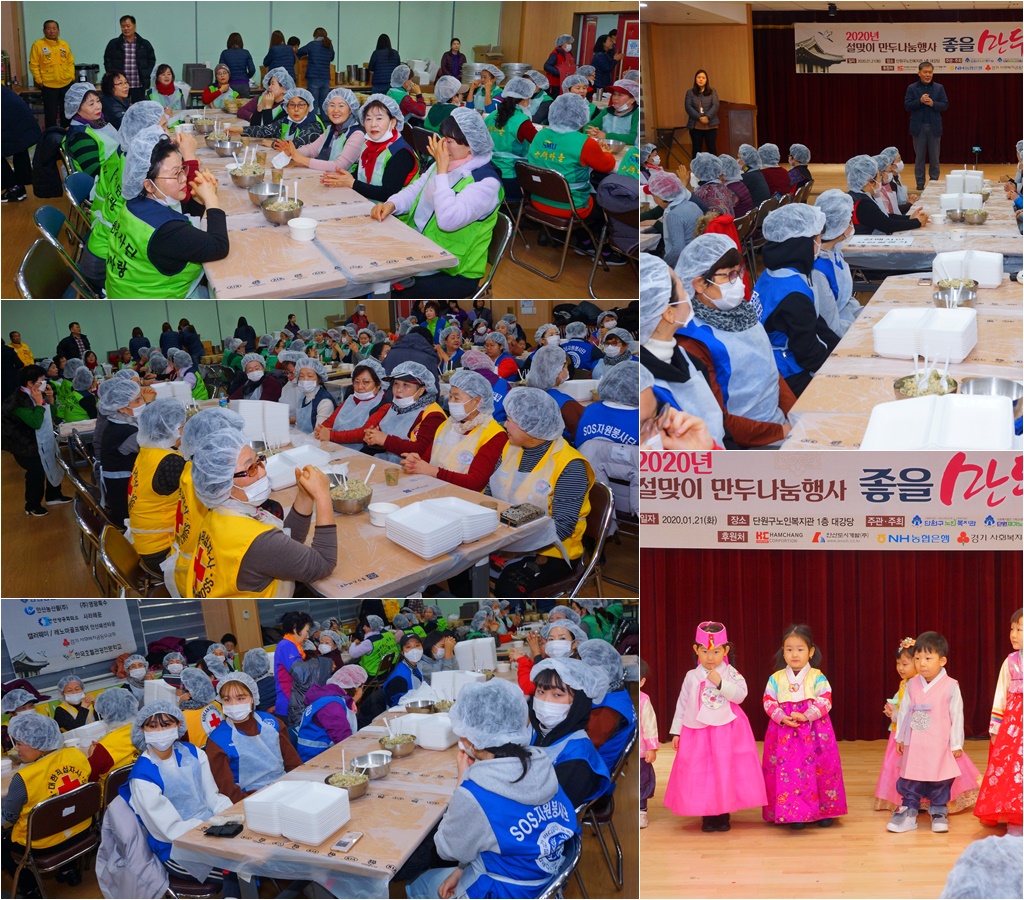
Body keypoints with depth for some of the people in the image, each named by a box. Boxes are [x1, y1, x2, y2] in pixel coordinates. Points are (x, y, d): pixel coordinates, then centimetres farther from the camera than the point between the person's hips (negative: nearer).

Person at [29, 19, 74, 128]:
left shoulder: (64, 44, 7)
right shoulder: (38, 45, -4)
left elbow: (70, 62, 13)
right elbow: (33, 65, -4)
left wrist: (71, 76, 3)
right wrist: (39, 80, -7)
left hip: (66, 84, 4)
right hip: (49, 86, -4)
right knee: (50, 115, -1)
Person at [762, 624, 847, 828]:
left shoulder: (818, 677, -1)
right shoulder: (776, 679, 5)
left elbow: (825, 702, -9)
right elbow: (768, 702, 1)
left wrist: (805, 716, -19)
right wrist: (782, 717, -15)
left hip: (813, 731, -1)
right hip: (784, 732, 1)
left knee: (819, 767, 1)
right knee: (788, 770, -3)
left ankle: (824, 810, 15)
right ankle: (795, 814, 4)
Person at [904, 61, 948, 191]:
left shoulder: (939, 88, 6)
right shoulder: (912, 88, 3)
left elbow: (945, 105, 1)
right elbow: (907, 106, -4)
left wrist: (933, 103, -15)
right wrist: (920, 101, -18)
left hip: (934, 127, 1)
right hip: (919, 127, -1)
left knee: (934, 157, 4)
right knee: (919, 157, 4)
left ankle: (934, 181, 10)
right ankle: (920, 183, 8)